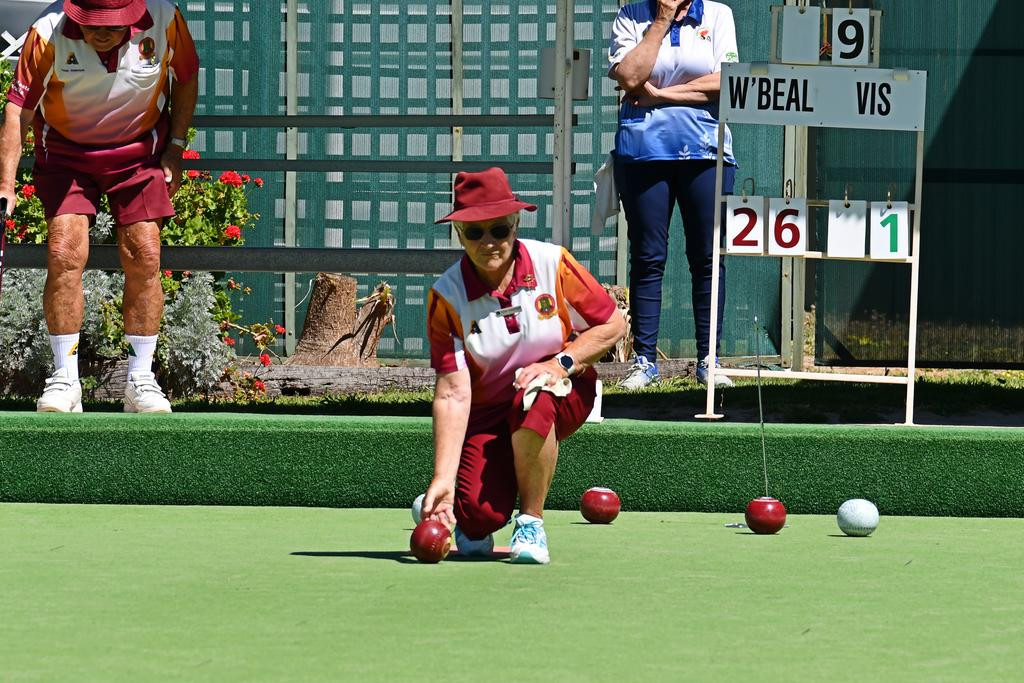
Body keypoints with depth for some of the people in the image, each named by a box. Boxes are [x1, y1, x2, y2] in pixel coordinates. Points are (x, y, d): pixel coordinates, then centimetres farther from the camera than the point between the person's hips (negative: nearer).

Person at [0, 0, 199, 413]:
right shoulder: (47, 34, -26)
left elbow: (186, 80, 0)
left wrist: (176, 146, -3)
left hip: (140, 152, 1)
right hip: (65, 153, -1)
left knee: (144, 259, -7)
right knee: (64, 256, -14)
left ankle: (140, 381, 4)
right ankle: (65, 381, -5)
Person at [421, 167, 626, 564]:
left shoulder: (552, 264, -13)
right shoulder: (447, 296, -15)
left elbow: (614, 325, -3)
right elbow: (452, 393, -21)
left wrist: (562, 363, -20)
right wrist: (442, 478, -31)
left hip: (564, 393, 0)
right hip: (487, 411, 0)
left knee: (534, 399, -37)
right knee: (480, 510, -25)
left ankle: (532, 523, -15)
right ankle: (474, 529, 17)